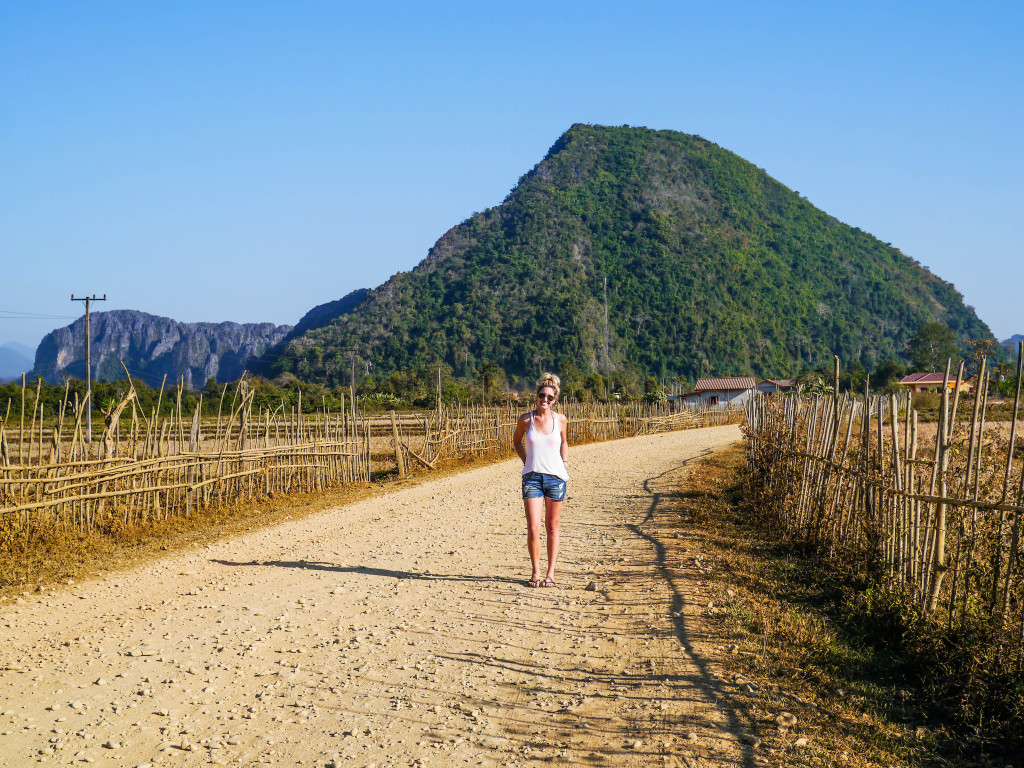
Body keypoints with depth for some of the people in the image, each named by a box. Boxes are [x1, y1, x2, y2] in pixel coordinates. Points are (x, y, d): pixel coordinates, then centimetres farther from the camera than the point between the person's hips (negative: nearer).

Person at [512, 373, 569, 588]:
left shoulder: (559, 419, 1)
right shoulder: (526, 419, -1)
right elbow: (517, 441, 17)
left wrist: (565, 464, 10)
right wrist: (526, 461, 9)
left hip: (556, 477, 1)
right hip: (532, 477, -1)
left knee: (552, 527, 7)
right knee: (533, 528, -8)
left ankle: (550, 573, 15)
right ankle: (535, 572, 9)